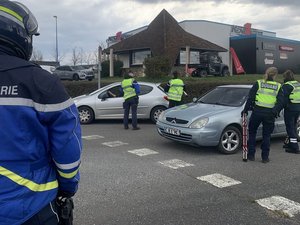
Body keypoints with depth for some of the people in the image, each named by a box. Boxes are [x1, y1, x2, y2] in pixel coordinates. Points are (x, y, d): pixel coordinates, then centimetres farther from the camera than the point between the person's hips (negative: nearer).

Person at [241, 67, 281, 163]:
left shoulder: (258, 83, 0)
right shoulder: (278, 87, 4)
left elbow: (250, 98, -2)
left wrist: (245, 110, 5)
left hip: (257, 112, -1)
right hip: (270, 114, 1)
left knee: (252, 133, 14)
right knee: (267, 135, 12)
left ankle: (251, 155, 14)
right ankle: (265, 157, 14)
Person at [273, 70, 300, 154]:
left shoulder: (286, 86, -13)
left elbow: (281, 100, -22)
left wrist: (276, 110, -26)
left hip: (290, 109, -8)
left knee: (290, 127, -3)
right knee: (293, 126, 19)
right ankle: (289, 143, 32)